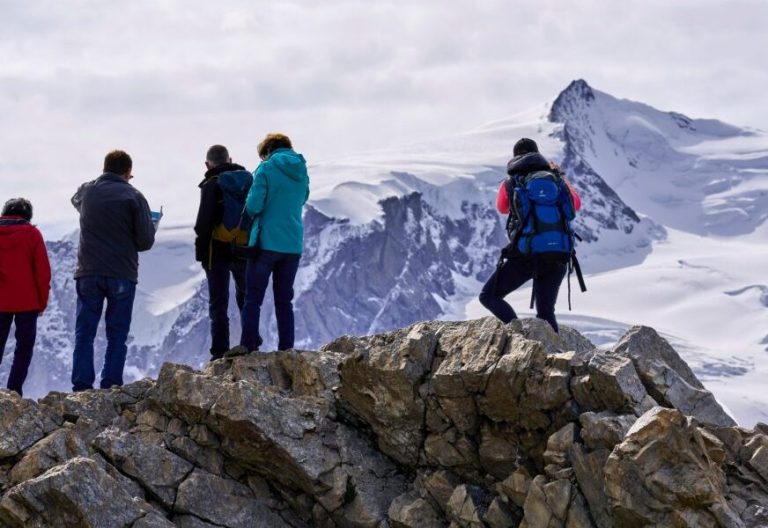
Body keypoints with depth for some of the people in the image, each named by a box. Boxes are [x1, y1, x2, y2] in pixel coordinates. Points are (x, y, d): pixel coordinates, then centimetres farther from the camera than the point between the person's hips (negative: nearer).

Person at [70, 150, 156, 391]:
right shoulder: (133, 196, -7)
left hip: (88, 274, 2)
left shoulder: (86, 191, 3)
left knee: (84, 333, 6)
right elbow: (146, 240, -8)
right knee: (117, 335, 6)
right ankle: (111, 386, 1)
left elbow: (75, 200, 29)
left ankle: (81, 387, -1)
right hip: (122, 275, -2)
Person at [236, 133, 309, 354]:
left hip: (266, 242, -5)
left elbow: (253, 206, -13)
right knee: (284, 300, 10)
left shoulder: (266, 169, -8)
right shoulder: (301, 172, 9)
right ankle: (286, 348, 6)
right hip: (294, 245, 5)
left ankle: (248, 345, -6)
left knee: (253, 298, 1)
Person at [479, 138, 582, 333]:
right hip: (557, 257, 3)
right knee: (546, 312, 14)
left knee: (489, 296, 9)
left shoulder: (510, 183, 3)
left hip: (525, 256, -3)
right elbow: (576, 205, 25)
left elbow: (502, 208, 25)